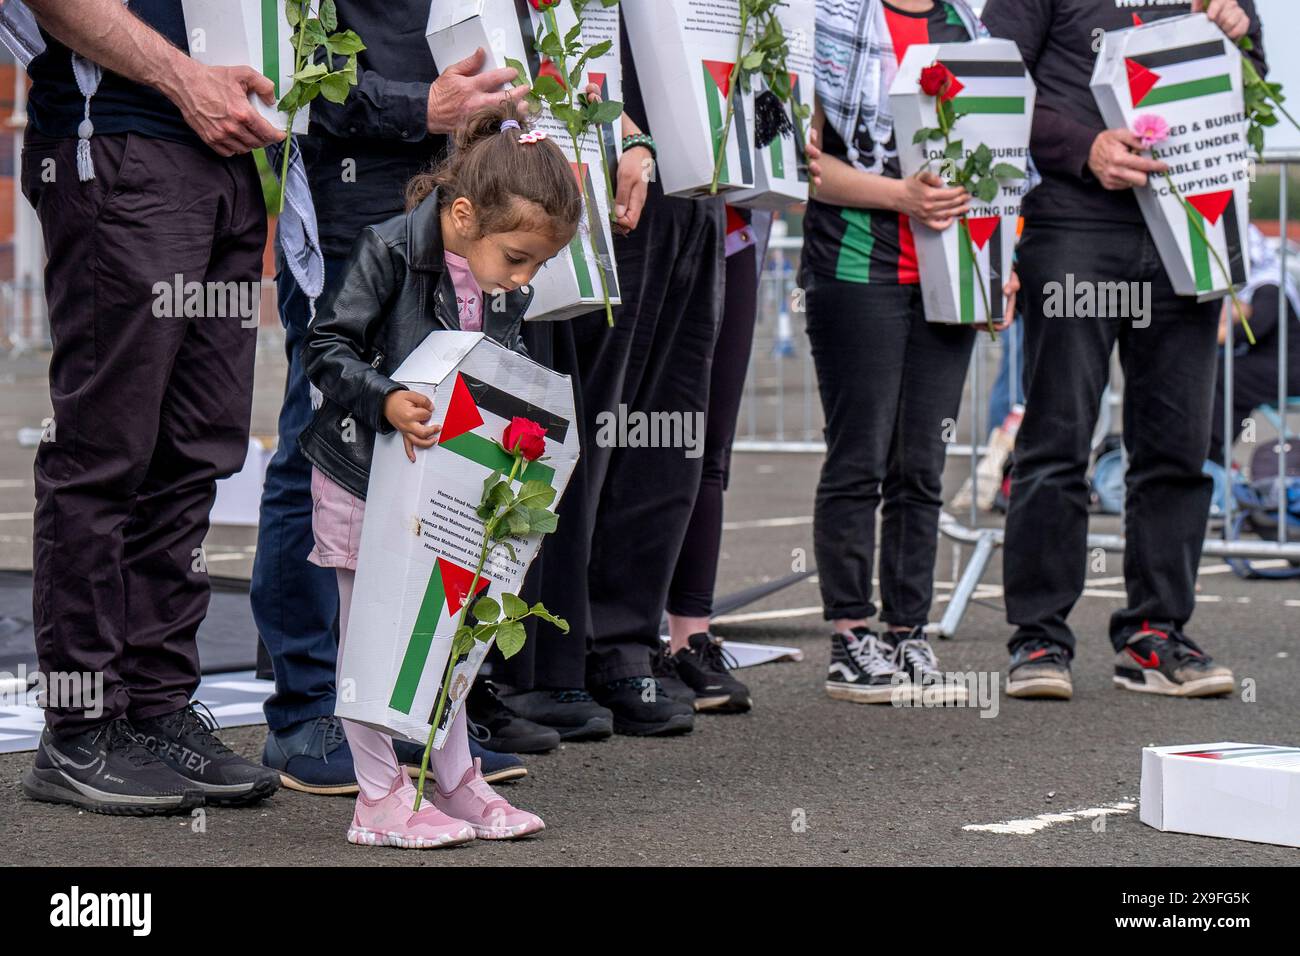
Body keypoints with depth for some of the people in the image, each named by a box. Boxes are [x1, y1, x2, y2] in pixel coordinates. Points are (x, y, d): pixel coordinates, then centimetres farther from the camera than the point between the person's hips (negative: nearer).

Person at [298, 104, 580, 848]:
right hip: (363, 476, -6)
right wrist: (386, 400, -32)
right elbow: (327, 349, -19)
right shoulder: (389, 254, -19)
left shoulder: (510, 292, 0)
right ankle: (379, 797, 7)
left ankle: (457, 780, 23)